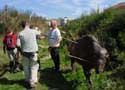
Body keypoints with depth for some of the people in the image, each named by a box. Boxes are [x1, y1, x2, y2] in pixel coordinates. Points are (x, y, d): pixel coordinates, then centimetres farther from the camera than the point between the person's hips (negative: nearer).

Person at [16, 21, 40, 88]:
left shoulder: (20, 33, -6)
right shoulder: (33, 31, -6)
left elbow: (18, 44, -10)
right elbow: (39, 34, 17)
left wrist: (21, 50, 7)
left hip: (25, 53, 1)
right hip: (33, 52, -1)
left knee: (26, 67, 16)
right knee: (33, 67, 9)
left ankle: (28, 81, 29)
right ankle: (32, 82, 7)